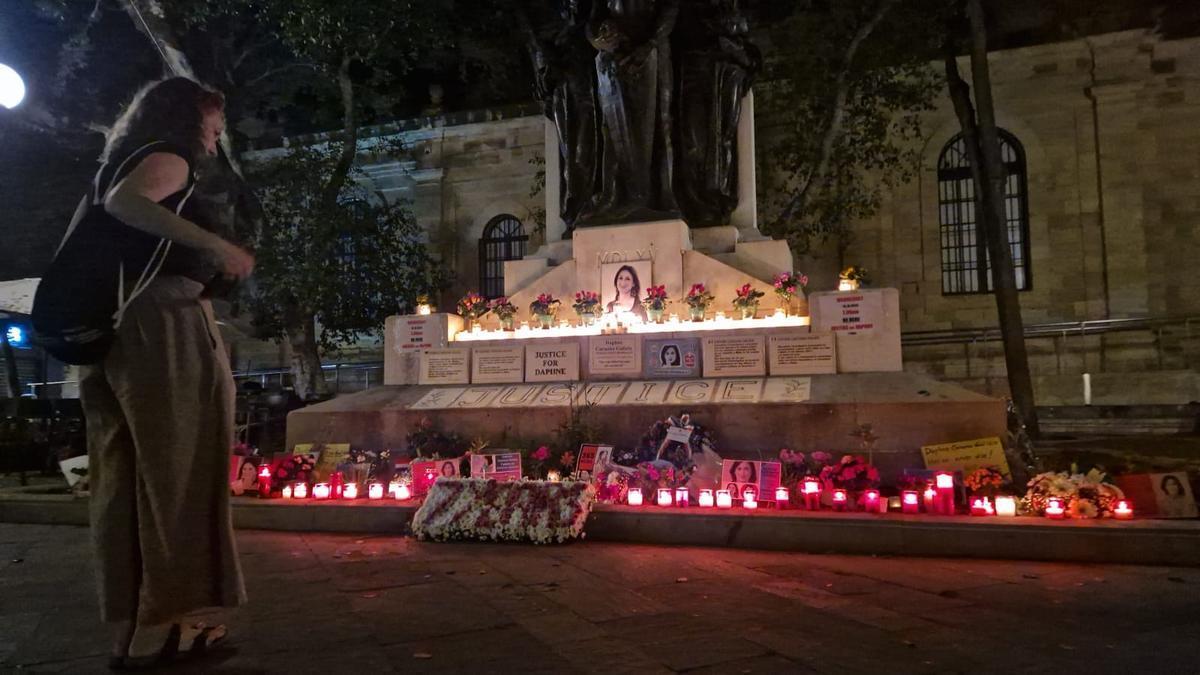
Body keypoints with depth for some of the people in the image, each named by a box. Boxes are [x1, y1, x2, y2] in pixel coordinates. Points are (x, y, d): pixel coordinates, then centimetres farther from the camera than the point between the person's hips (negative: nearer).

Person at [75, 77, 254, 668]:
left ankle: (128, 625, 13)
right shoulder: (168, 159, -2)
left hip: (111, 331, 9)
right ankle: (156, 626, -1)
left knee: (123, 479, 8)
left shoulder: (117, 162, 24)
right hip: (163, 328, -9)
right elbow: (124, 202, -24)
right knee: (173, 474, -4)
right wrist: (216, 244, -28)